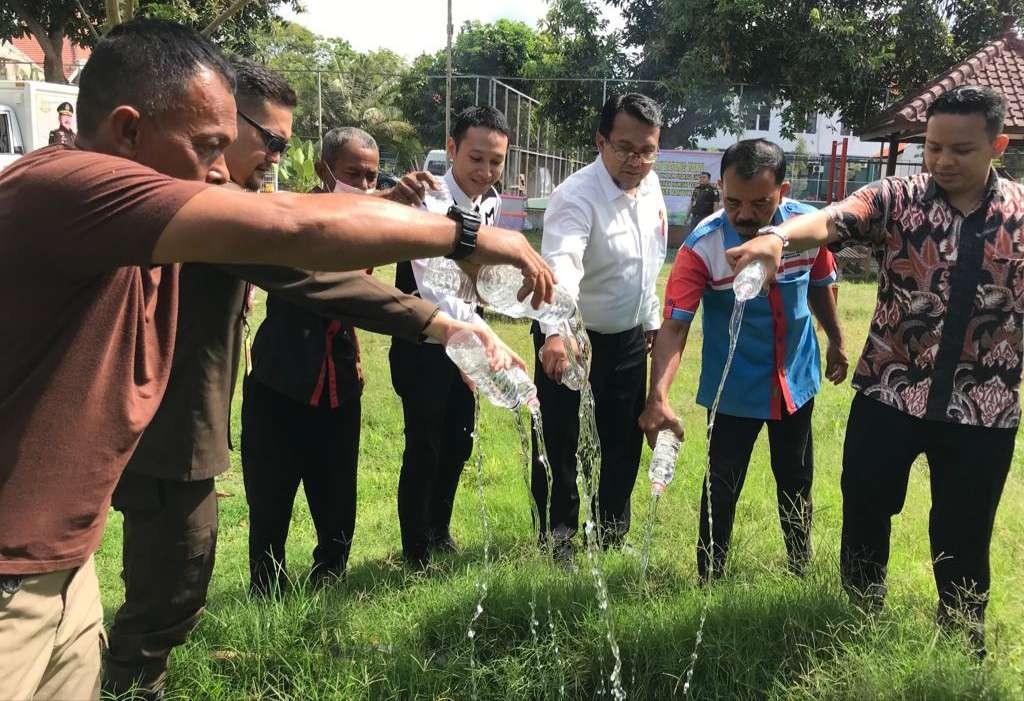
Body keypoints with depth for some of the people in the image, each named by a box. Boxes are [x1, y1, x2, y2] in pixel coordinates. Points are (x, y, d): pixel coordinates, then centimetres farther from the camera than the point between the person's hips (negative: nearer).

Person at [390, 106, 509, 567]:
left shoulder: (491, 202, -1)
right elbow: (434, 290, -39)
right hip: (423, 341, -7)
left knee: (458, 442, 16)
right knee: (424, 447, 1)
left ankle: (440, 533, 36)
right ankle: (416, 552, 20)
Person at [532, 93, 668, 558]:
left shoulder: (650, 185, -1)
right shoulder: (576, 197, -25)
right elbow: (561, 264, -43)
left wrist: (651, 321, 18)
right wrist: (555, 333, -59)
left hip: (628, 338, 7)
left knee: (625, 441, 16)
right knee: (559, 444, 4)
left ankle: (612, 532, 35)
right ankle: (557, 536, 25)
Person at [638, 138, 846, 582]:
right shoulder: (702, 246, -26)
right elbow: (674, 324, -32)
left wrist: (836, 341, 18)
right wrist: (658, 397, -44)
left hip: (797, 378, 4)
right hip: (734, 389, -4)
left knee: (796, 479, 20)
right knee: (722, 485, 2)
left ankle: (801, 567, 42)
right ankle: (709, 578, 22)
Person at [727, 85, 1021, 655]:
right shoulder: (896, 200, -7)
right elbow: (830, 222, -26)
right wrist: (778, 237, -48)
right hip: (889, 396, 0)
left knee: (964, 537, 13)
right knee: (865, 514, 10)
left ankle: (963, 646, 37)